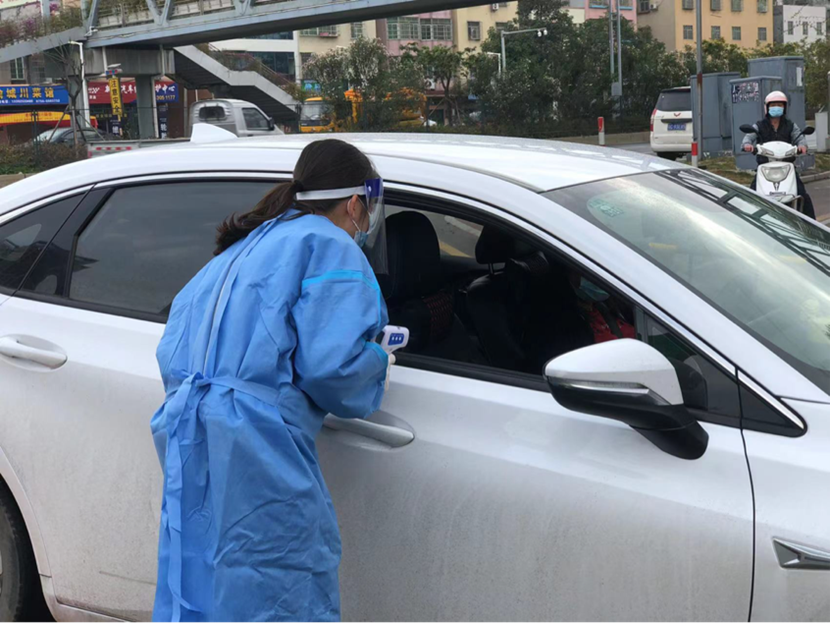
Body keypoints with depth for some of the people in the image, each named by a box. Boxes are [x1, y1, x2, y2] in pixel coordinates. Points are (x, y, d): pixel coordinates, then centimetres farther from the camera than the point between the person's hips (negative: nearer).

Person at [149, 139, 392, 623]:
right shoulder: (330, 245, -2)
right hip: (257, 450, -9)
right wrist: (378, 366, 5)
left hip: (187, 441, 9)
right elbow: (330, 363, -14)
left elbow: (173, 352, 22)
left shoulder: (240, 250, 24)